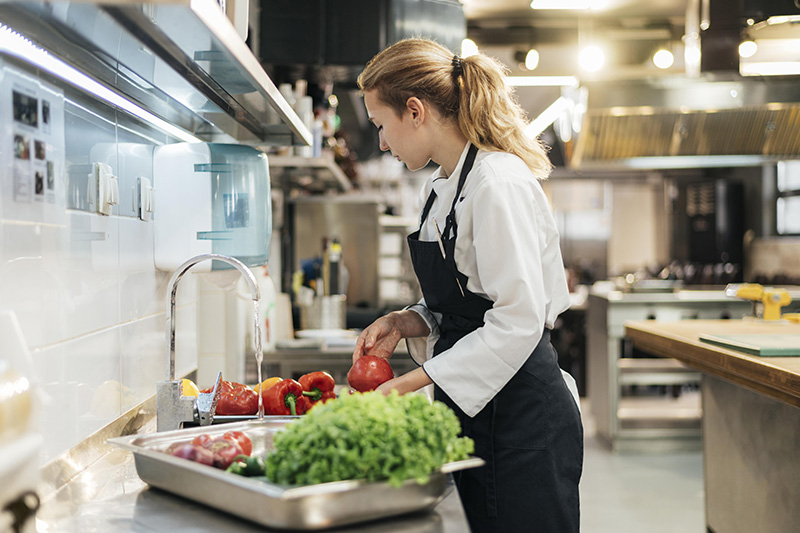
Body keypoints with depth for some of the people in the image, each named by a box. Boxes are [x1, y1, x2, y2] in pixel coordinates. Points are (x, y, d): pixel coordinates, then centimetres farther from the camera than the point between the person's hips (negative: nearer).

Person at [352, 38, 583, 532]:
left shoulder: (499, 184, -18)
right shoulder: (440, 188, 12)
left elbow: (517, 322, -23)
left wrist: (411, 383, -22)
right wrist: (408, 322, 1)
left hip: (521, 417, -9)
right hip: (477, 413, 9)